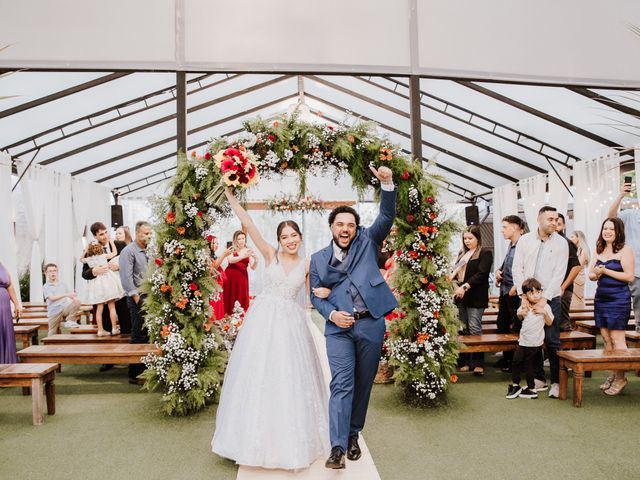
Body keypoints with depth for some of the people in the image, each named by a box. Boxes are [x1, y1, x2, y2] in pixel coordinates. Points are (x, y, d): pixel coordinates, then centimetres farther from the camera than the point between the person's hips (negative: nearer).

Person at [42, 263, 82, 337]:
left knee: (77, 301, -26)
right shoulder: (46, 287, 6)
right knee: (53, 334, -4)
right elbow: (52, 298, -12)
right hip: (54, 312, -2)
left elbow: (72, 295, 13)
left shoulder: (62, 285, 17)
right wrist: (66, 295, -25)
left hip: (65, 309, 2)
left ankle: (70, 321, -14)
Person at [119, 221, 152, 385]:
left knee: (148, 335, 10)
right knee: (138, 336, -5)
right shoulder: (129, 251, -8)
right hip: (138, 298, -7)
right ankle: (134, 374, 4)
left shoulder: (147, 251, 16)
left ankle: (144, 369, 20)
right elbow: (126, 277, -14)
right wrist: (137, 298, -14)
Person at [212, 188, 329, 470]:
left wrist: (325, 292, -10)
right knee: (258, 375, 6)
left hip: (291, 322, 1)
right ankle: (258, 437, 24)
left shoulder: (307, 265, 6)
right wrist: (231, 198, -13)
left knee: (290, 378, 5)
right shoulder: (270, 255, 0)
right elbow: (249, 226, -8)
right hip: (263, 319, -1)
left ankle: (290, 440, 24)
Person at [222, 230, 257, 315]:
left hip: (242, 277, 1)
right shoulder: (231, 249, 3)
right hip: (230, 276, -1)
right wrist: (243, 256, -28)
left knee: (241, 298, -1)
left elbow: (253, 267, 1)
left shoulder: (248, 251, 6)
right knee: (229, 297, -3)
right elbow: (230, 260, -16)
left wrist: (255, 259, -19)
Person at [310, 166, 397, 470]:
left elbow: (386, 217, -3)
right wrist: (331, 314, -9)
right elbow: (315, 295, 10)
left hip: (371, 324, 1)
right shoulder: (318, 259, 11)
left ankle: (353, 436, 27)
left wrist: (387, 184, -16)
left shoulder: (367, 242, 9)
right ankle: (338, 447, -8)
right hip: (339, 327, -1)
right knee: (341, 384, -9)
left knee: (363, 384, 10)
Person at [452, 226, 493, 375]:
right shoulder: (462, 253, 18)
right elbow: (456, 271, 19)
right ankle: (466, 361, 13)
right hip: (461, 296, 7)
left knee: (474, 329, -8)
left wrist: (465, 287, -21)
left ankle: (478, 363, -2)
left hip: (475, 297, -7)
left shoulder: (485, 253, -3)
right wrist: (453, 283, -2)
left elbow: (481, 274, -14)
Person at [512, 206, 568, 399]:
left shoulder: (561, 243, -1)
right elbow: (517, 269, 4)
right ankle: (539, 378, 18)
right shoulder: (525, 240, 5)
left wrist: (544, 298, -12)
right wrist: (523, 294, -5)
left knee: (552, 341, -3)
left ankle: (556, 382, 7)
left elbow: (559, 274, -6)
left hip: (550, 298, -2)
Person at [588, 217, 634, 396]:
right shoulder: (599, 250, 14)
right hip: (600, 298, 7)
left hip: (619, 299, -7)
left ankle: (621, 378, 5)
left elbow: (629, 277, -13)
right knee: (606, 338, 9)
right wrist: (596, 274, -6)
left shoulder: (625, 250, -6)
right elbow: (591, 274, 16)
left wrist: (606, 271, -13)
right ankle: (613, 373, 20)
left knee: (617, 339, -5)